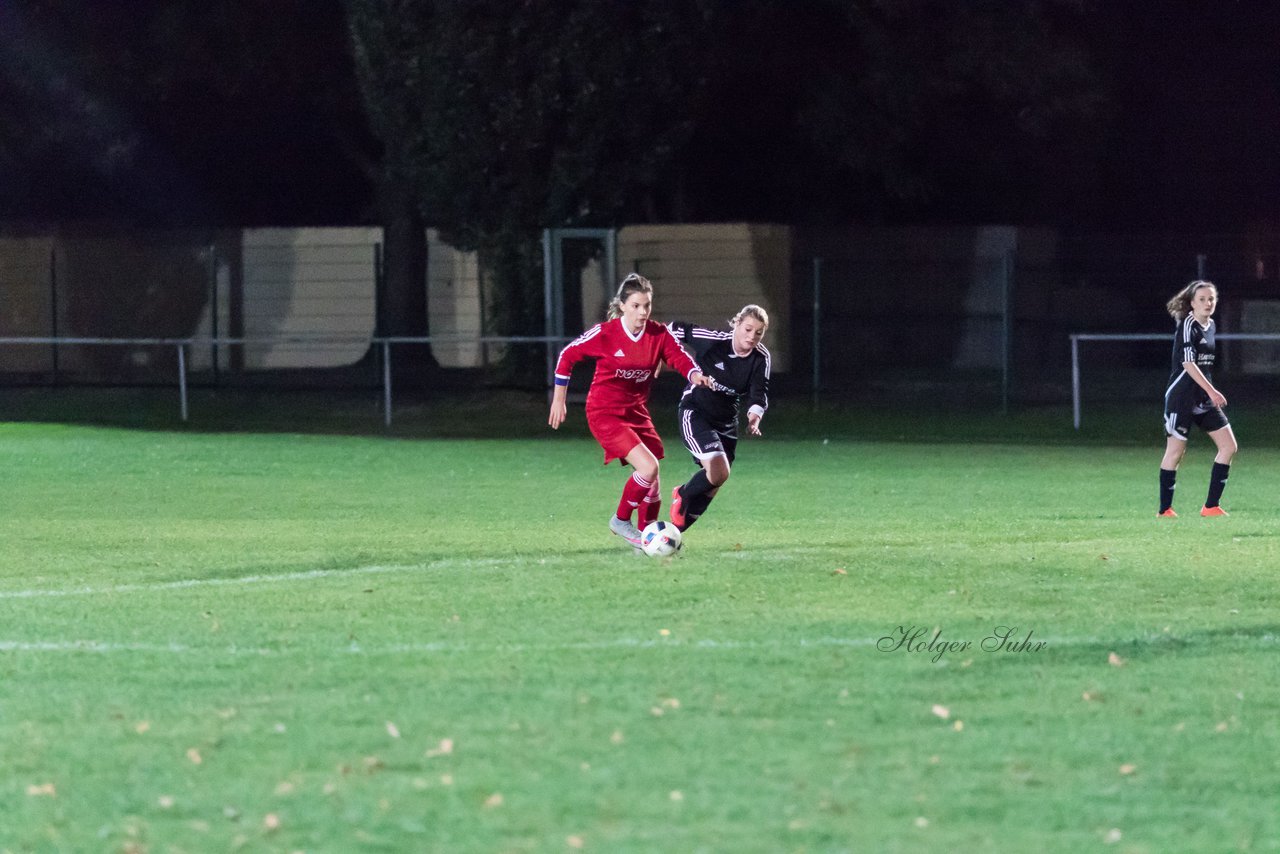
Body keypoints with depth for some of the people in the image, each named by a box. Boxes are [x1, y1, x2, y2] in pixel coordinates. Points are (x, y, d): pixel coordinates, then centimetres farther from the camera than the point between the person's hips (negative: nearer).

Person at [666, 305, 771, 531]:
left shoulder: (762, 359, -9)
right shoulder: (713, 340, -20)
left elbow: (759, 393, -18)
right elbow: (677, 330, -7)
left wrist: (754, 417, -37)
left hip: (726, 422, 5)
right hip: (694, 413, -5)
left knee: (710, 489, 7)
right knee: (719, 472, -26)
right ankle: (682, 495, 4)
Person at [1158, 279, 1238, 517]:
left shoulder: (1211, 326, 12)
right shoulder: (1187, 326, -13)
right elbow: (1188, 363, -20)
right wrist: (1212, 391, -24)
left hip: (1204, 399, 8)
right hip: (1182, 396, -8)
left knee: (1229, 446, 1)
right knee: (1175, 450, -4)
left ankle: (1211, 506, 3)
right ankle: (1164, 510, 4)